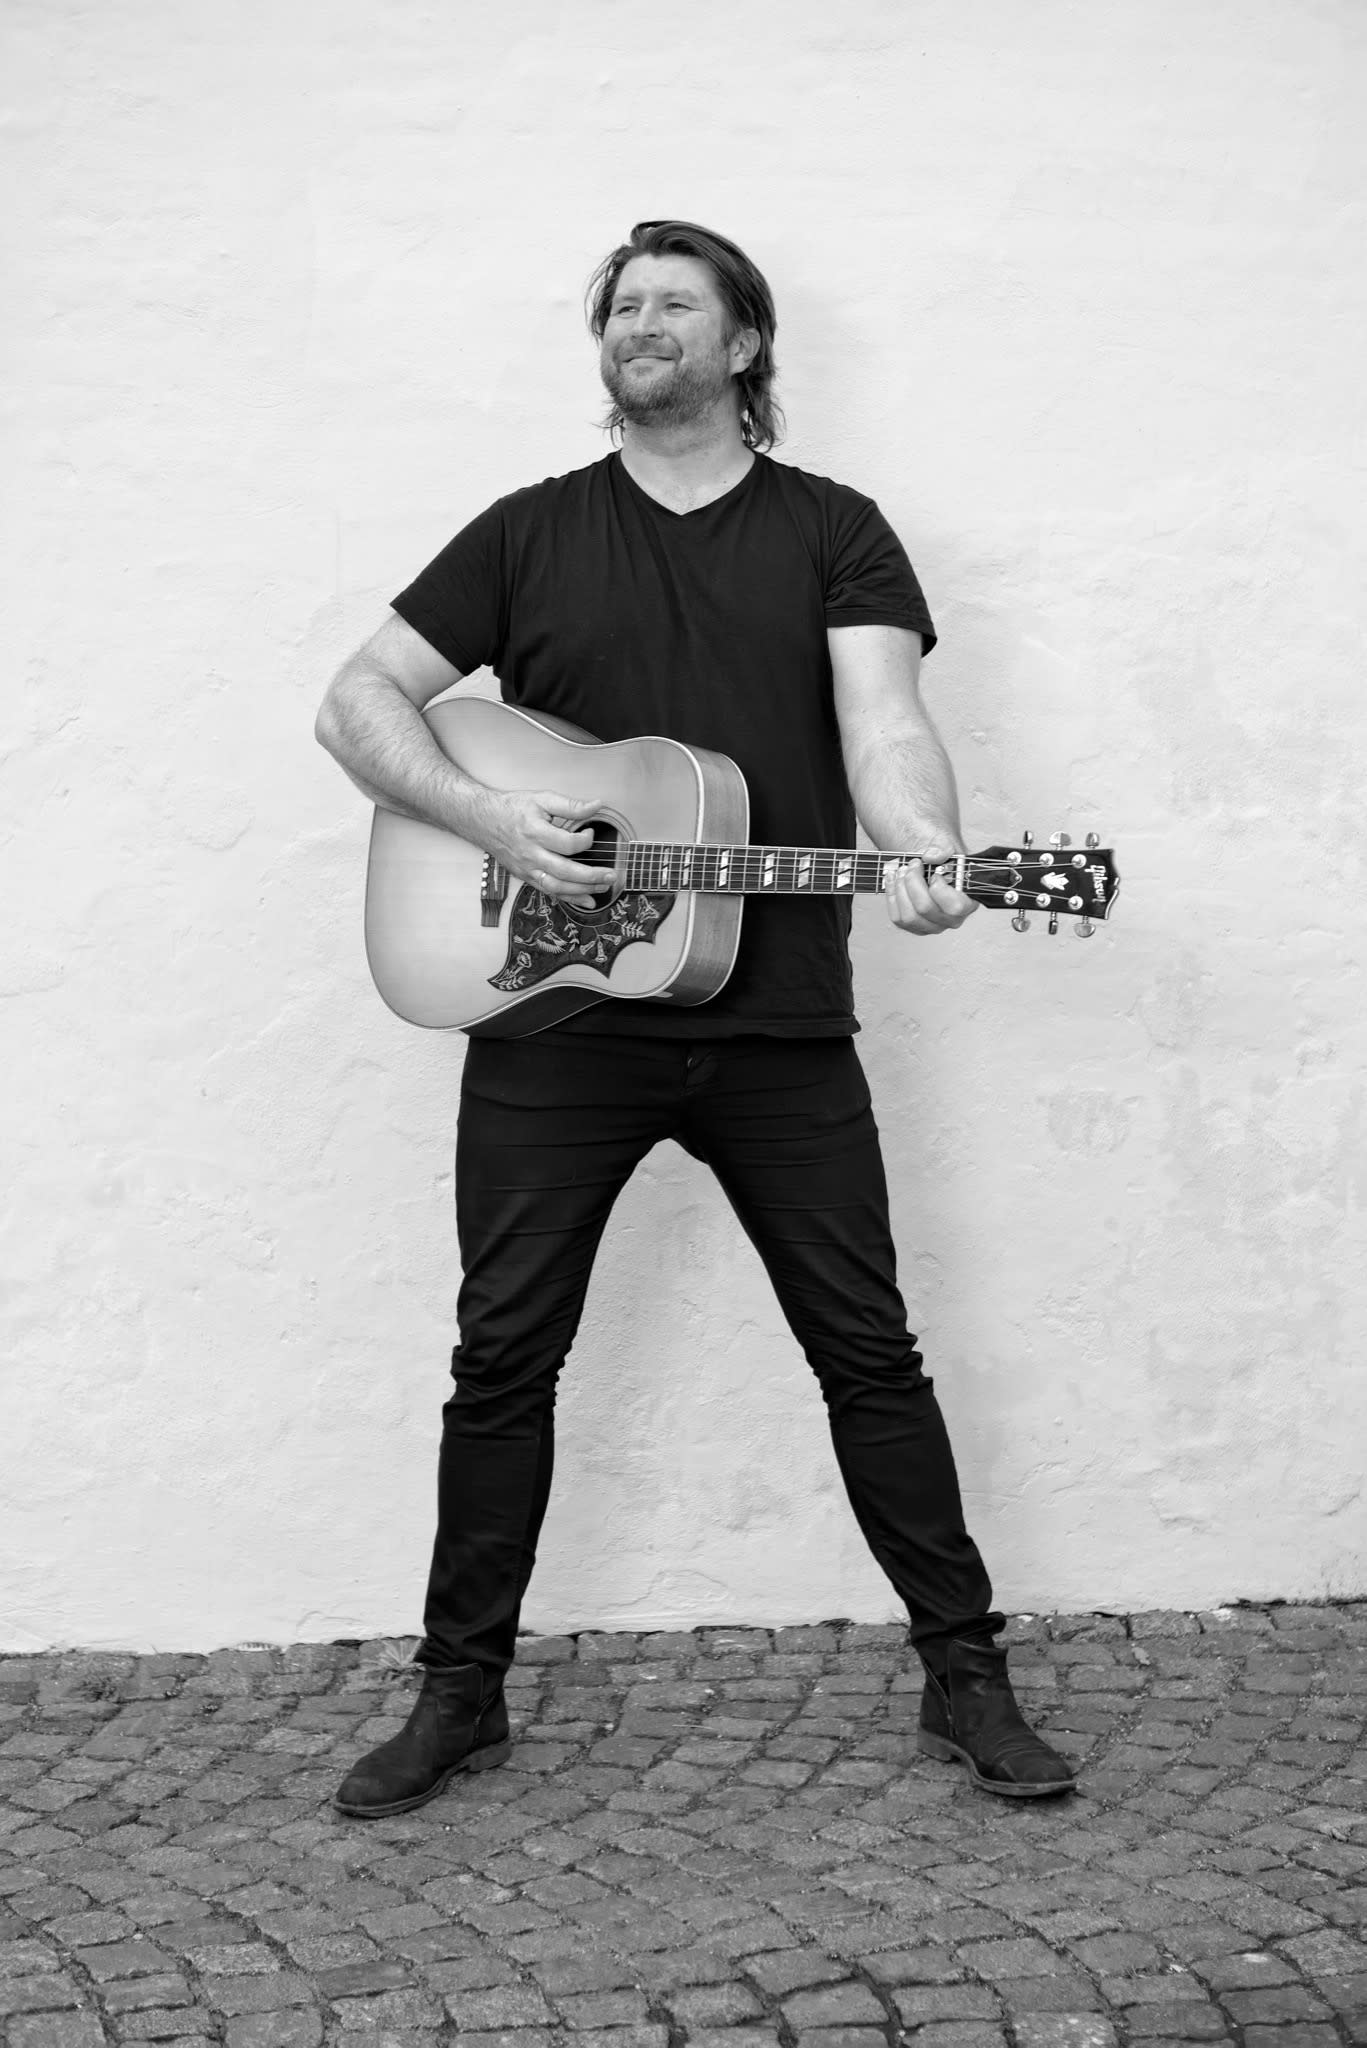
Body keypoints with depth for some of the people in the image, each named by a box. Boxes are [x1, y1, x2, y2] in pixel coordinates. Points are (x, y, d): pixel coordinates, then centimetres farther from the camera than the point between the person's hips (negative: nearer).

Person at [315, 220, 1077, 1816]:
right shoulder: (529, 533, 10)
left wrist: (922, 849, -31)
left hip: (776, 1022, -1)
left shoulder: (834, 532, 7)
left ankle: (964, 1677, 17)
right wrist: (494, 821, -11)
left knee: (868, 1347, 4)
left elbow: (882, 716, -9)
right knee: (503, 1355, 4)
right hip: (551, 1013, 1)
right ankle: (460, 1694, 19)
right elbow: (359, 704, 6)